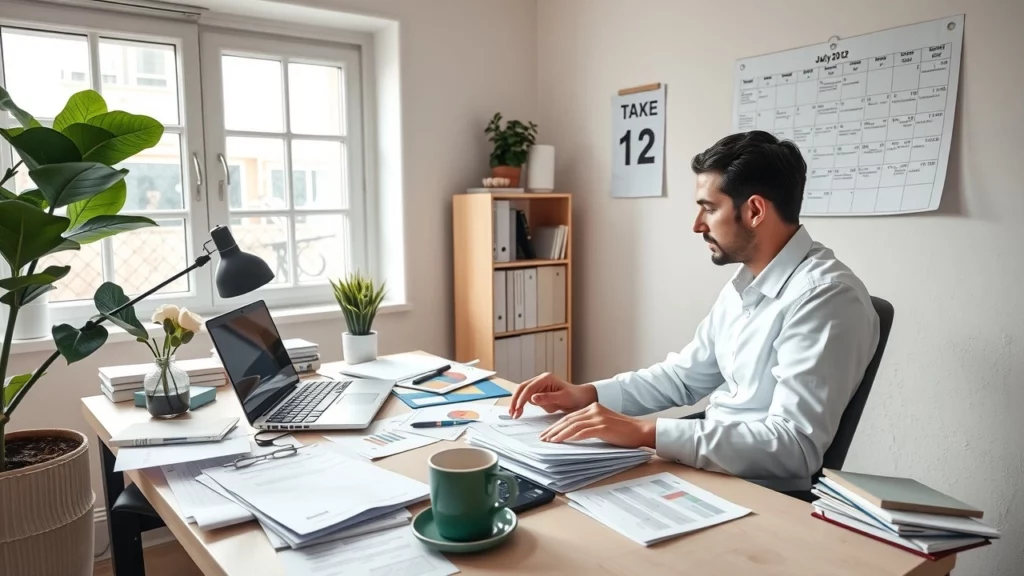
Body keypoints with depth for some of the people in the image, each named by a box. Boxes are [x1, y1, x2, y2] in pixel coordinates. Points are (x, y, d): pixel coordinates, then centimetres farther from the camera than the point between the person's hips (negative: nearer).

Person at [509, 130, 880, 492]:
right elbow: (684, 376, 15)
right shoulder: (744, 285, 7)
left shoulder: (825, 296, -22)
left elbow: (794, 447, -28)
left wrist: (644, 432, -31)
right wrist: (588, 394, 1)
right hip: (709, 467, 7)